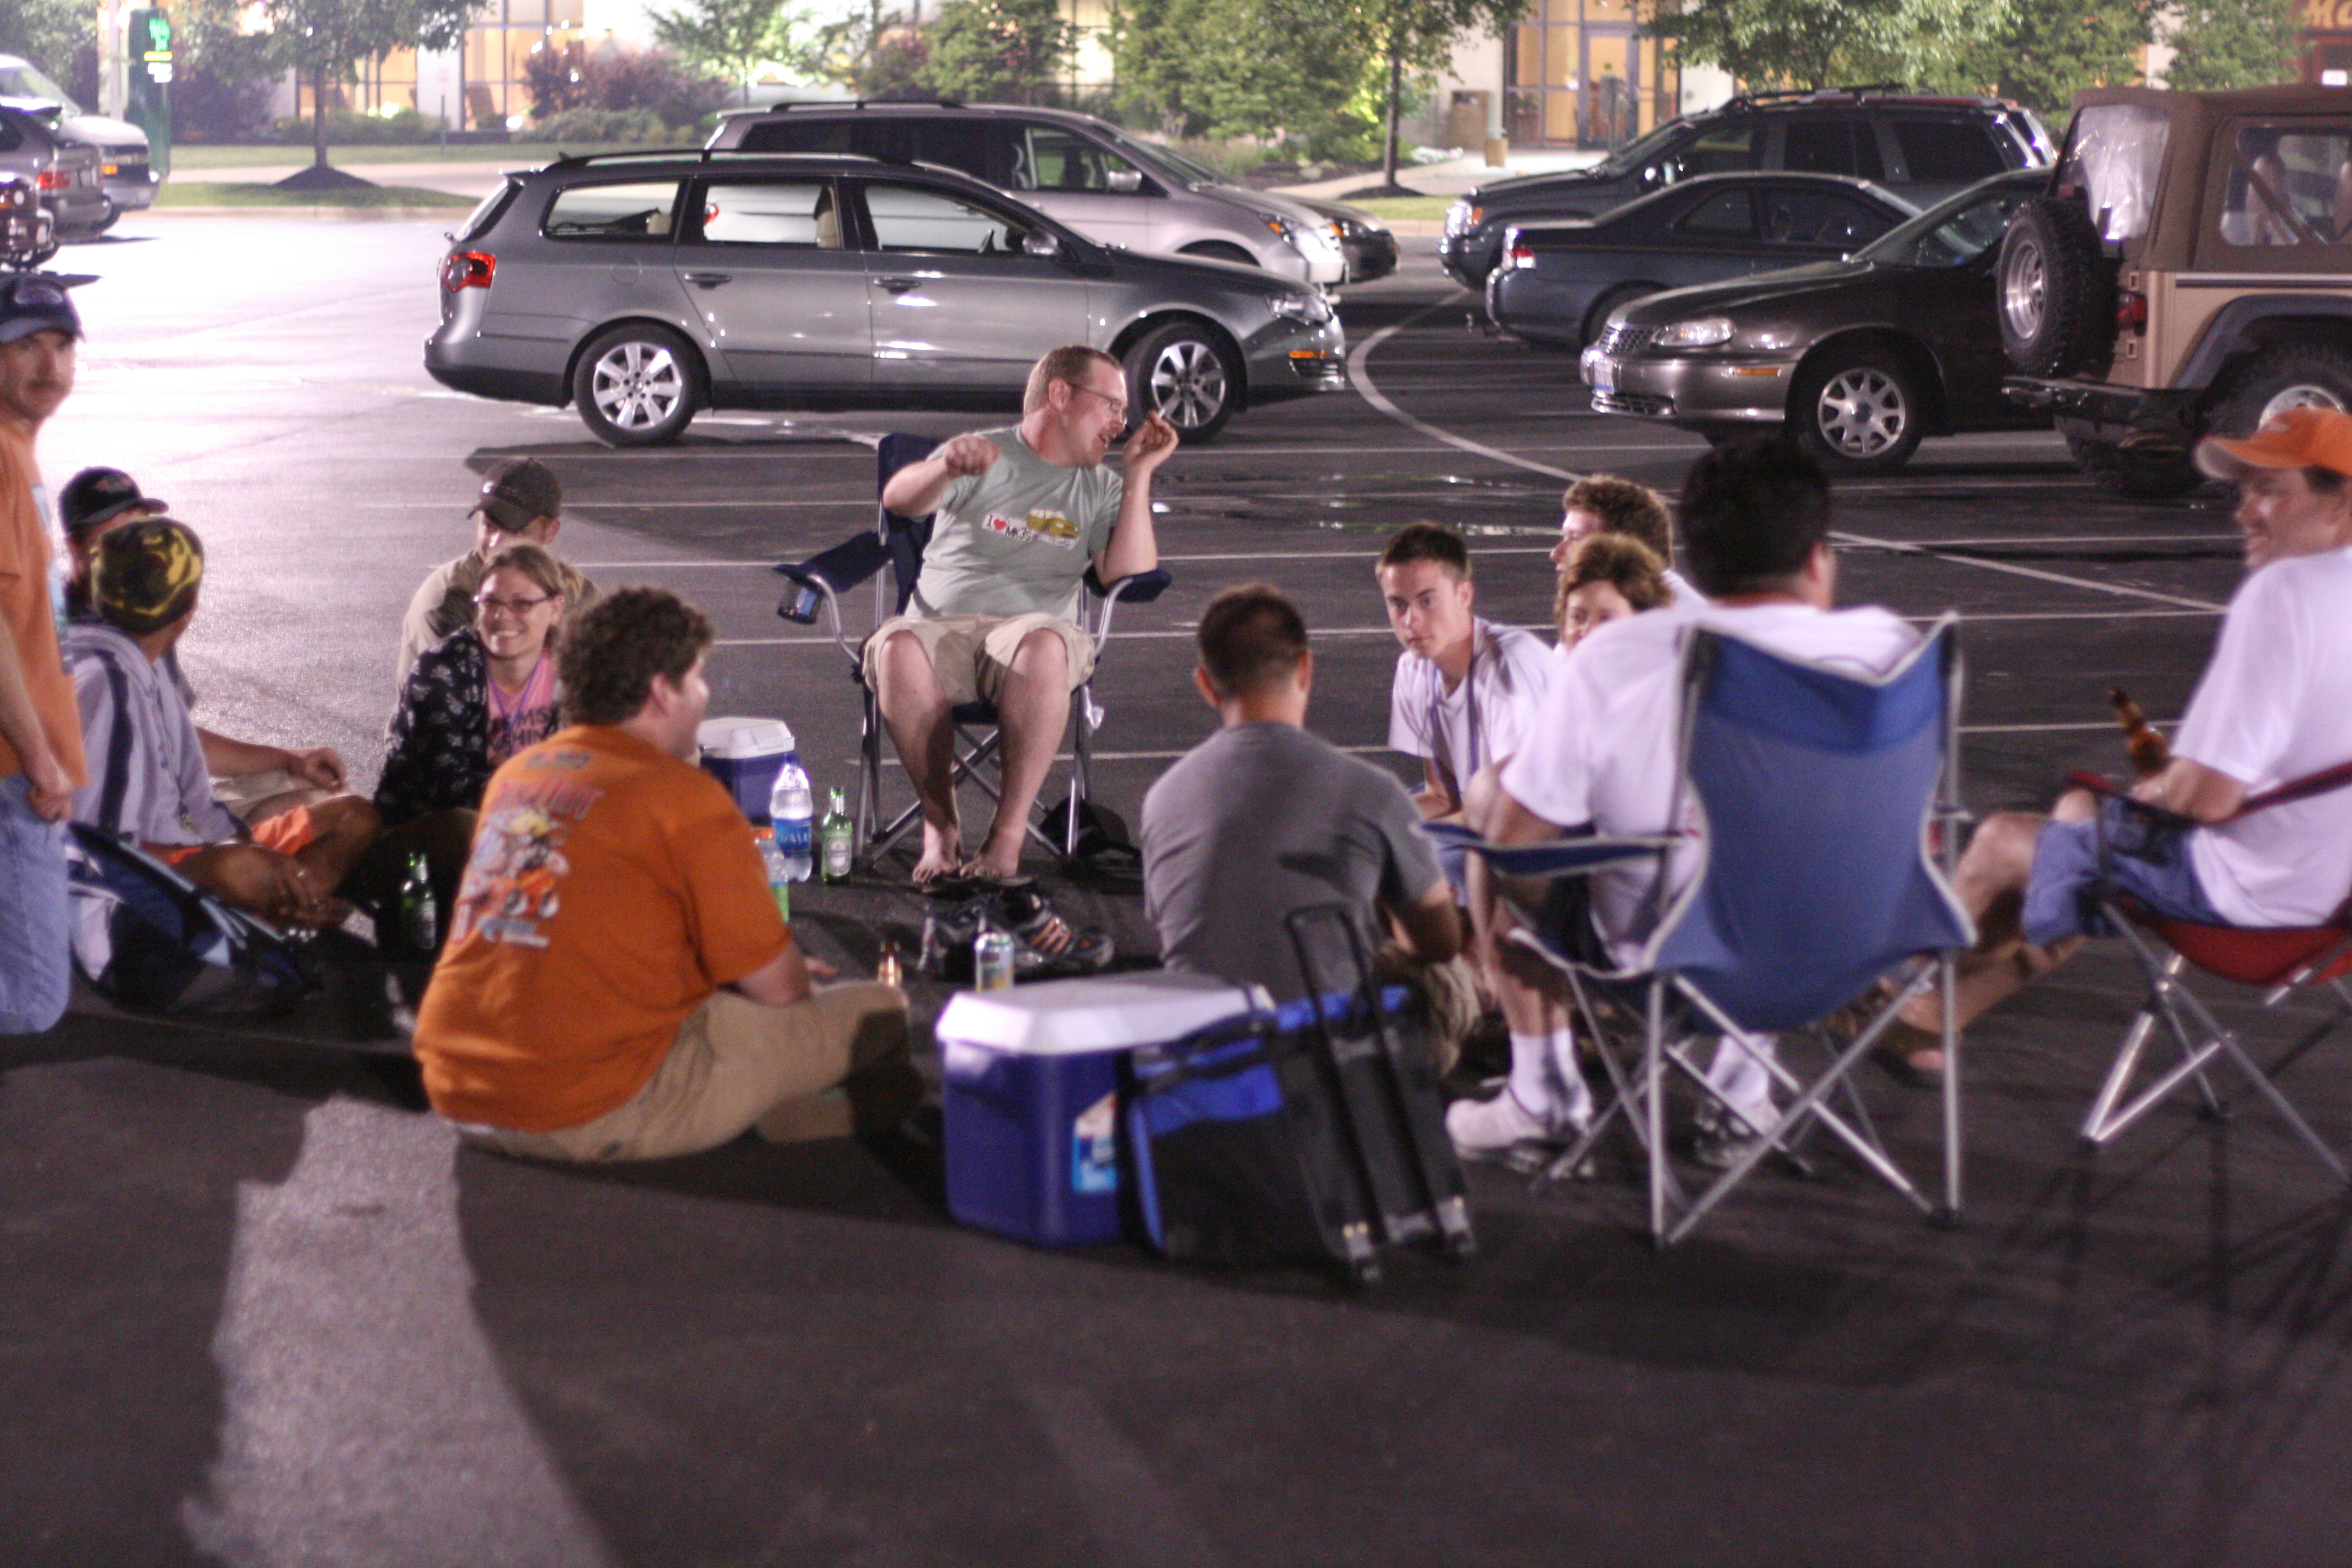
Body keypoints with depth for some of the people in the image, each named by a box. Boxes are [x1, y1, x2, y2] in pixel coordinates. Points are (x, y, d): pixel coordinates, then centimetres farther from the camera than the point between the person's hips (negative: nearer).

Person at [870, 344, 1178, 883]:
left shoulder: (1102, 489, 18)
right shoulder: (985, 456, 11)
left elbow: (1128, 574, 2)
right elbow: (898, 500, -6)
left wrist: (1138, 474, -2)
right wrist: (946, 468, -28)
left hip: (1032, 627, 1)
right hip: (939, 627, -1)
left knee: (1043, 648, -37)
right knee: (896, 650, -36)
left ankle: (1009, 834, -29)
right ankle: (940, 824, -21)